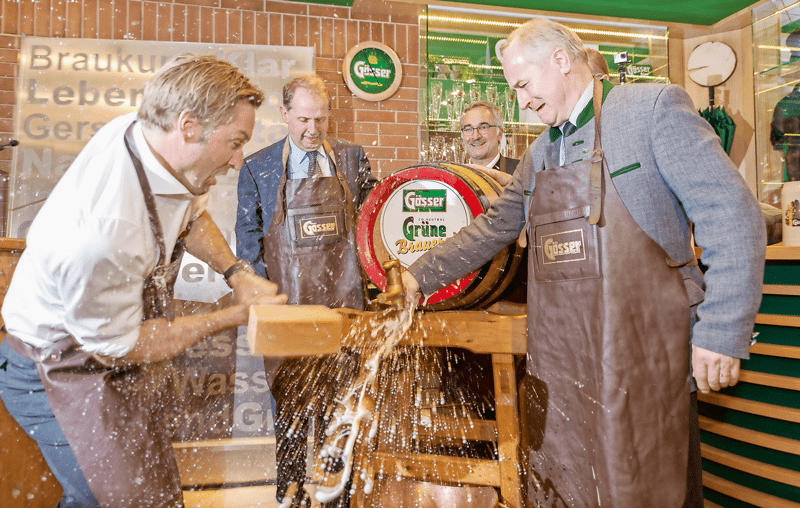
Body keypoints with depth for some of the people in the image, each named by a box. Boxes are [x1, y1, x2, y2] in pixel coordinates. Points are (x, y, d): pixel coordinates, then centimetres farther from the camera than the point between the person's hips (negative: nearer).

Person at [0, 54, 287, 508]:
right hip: (66, 374, -7)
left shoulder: (142, 131, -12)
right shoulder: (100, 231, -36)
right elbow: (116, 347, -21)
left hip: (120, 362, 8)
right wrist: (240, 314, -18)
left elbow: (192, 213, 9)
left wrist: (236, 272, -7)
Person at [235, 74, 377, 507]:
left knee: (338, 402, 10)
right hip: (288, 305, -1)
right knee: (290, 399, 10)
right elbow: (248, 236, 4)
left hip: (342, 303, 1)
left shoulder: (352, 158, 7)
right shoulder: (257, 167, 4)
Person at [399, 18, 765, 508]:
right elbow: (494, 227, 21)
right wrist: (422, 275, 16)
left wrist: (723, 333, -14)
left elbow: (732, 215, -9)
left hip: (638, 353, -6)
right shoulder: (541, 152, 16)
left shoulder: (656, 107, -5)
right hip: (557, 354, 6)